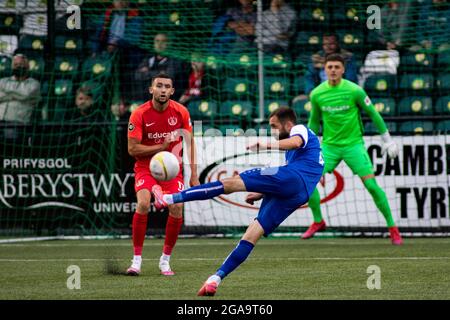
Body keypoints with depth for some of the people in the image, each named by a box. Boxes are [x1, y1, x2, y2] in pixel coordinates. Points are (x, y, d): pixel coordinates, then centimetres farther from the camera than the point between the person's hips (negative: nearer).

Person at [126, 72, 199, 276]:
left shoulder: (181, 112, -7)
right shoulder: (139, 114, -14)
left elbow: (190, 142, 4)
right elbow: (132, 149, -15)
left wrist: (193, 174, 1)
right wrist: (161, 146, -19)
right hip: (145, 167, -2)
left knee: (177, 208, -15)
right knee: (143, 204, -25)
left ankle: (165, 259, 4)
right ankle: (137, 259, -14)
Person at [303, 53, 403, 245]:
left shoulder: (354, 91, -11)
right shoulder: (316, 94, -2)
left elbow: (373, 113, 0)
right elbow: (314, 121, 14)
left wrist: (387, 139, 2)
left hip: (353, 144, -3)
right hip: (329, 145, 3)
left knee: (371, 184, -13)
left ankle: (392, 228, -1)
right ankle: (318, 221, 12)